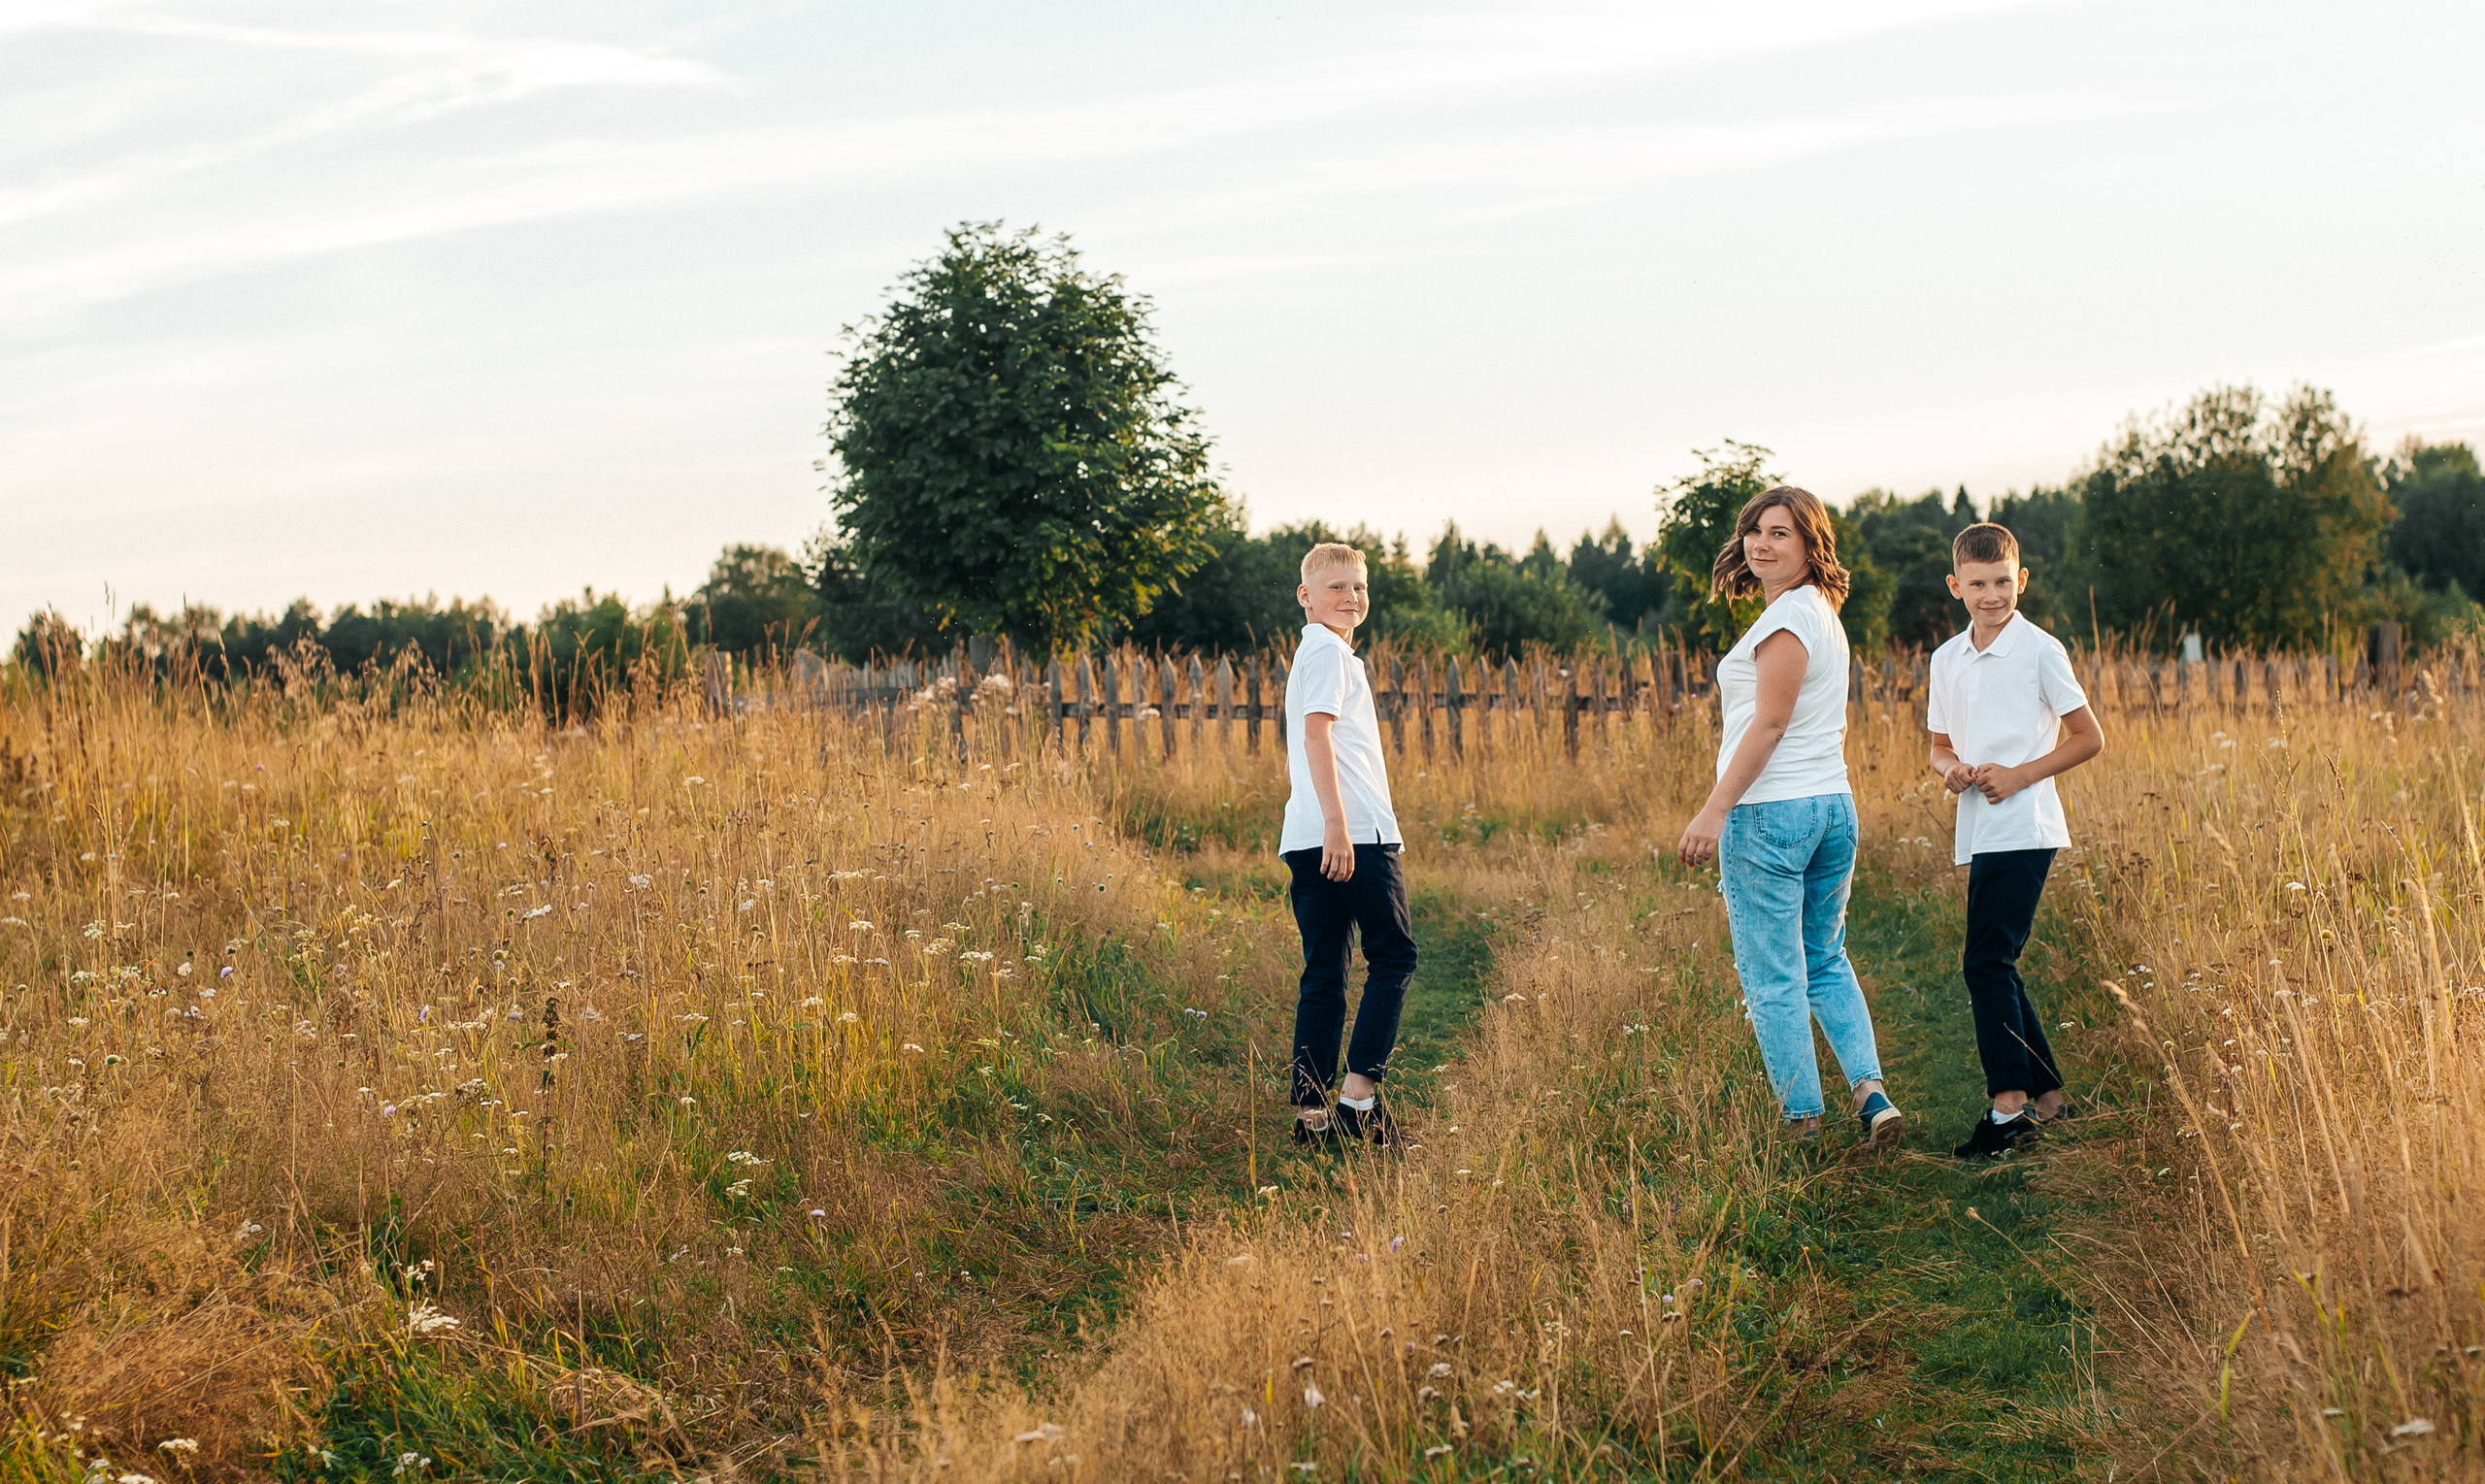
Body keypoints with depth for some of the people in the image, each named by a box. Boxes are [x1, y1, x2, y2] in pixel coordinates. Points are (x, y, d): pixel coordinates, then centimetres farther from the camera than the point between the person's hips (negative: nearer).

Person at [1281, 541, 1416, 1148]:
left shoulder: (1309, 655, 25)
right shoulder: (1330, 651, -5)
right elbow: (1316, 733, -18)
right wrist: (1336, 823, -25)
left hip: (1310, 840, 9)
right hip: (1357, 831, -9)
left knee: (1324, 973, 7)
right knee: (1393, 956, -1)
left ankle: (1311, 1113, 4)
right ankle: (1358, 1097, -6)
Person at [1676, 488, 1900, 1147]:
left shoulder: (1787, 619, -13)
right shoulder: (1825, 615, 15)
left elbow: (1769, 724, -18)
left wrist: (1714, 810, -19)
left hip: (1771, 813, -10)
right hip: (1833, 806, 10)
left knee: (1773, 978, -2)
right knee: (1825, 962, 18)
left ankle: (1803, 1124, 2)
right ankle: (1870, 1090, 4)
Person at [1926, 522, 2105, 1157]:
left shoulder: (2040, 650, -6)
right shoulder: (1946, 659, 12)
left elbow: (2089, 738, -3)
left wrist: (2021, 775, -13)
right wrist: (1950, 769, -2)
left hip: (2023, 829, -7)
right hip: (1980, 834, 7)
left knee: (1986, 961, -13)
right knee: (1994, 965, 11)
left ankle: (2010, 1102, -9)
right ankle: (2047, 1093, 21)